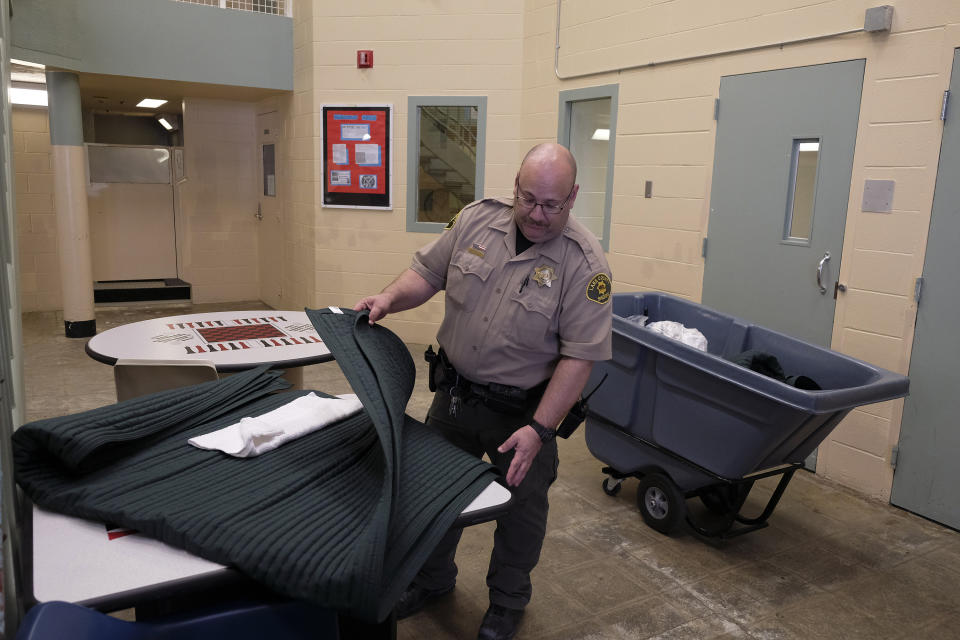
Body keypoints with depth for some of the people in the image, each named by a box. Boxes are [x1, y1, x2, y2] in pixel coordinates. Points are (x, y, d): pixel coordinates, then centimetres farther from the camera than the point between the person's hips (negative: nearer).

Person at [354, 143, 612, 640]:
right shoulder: (475, 220, -8)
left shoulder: (583, 263, -20)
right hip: (454, 391, 4)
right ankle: (432, 580, 47)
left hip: (520, 408, -4)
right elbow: (427, 273, 2)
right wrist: (389, 298, -18)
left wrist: (538, 429, -25)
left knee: (521, 506, 13)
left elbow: (579, 356, -21)